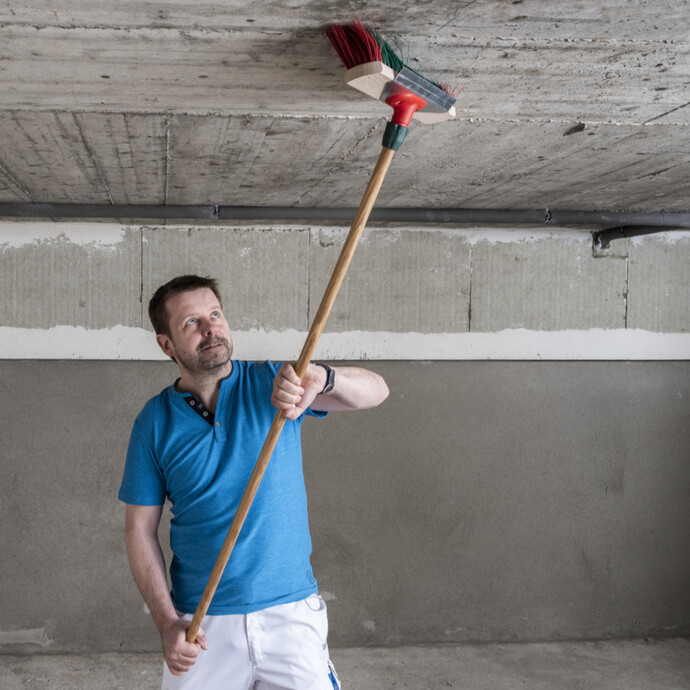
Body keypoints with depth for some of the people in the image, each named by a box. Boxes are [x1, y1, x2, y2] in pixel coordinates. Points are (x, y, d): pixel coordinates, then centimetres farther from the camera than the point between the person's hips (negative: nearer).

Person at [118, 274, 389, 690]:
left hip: (292, 613, 0)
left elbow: (375, 391, -17)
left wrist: (320, 378, -39)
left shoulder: (273, 385, -4)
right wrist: (167, 623, -8)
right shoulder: (155, 422, -1)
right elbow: (141, 529, 2)